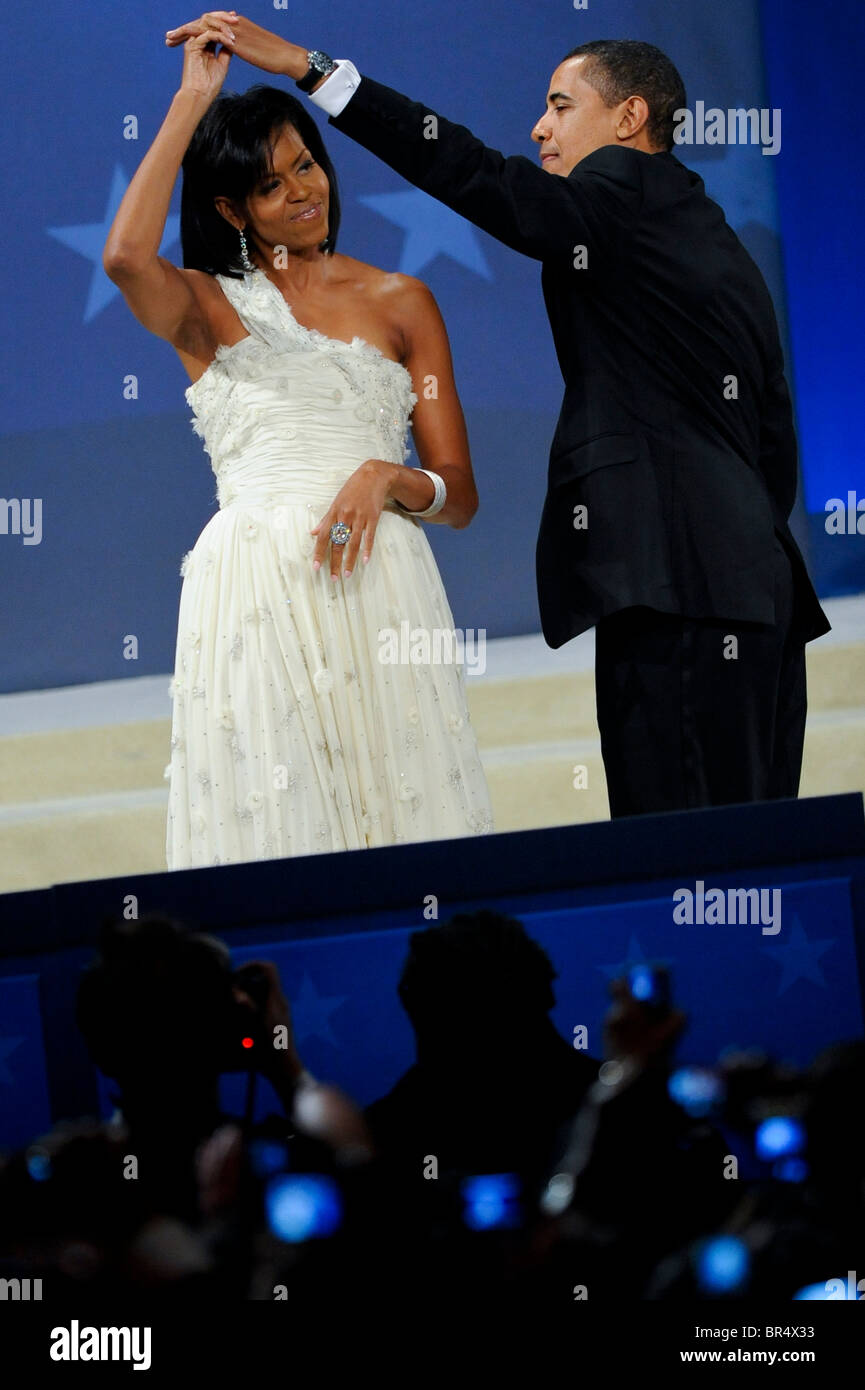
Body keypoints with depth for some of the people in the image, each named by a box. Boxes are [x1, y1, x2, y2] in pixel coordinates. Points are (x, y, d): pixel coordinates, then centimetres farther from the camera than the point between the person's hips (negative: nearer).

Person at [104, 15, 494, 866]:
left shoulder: (398, 303, 15)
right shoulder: (207, 307, 11)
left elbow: (460, 494, 12)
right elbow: (126, 257, -14)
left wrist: (385, 477, -12)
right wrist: (192, 102, -7)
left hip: (375, 582, 1)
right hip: (252, 592, -1)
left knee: (400, 811, -4)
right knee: (271, 820, -5)